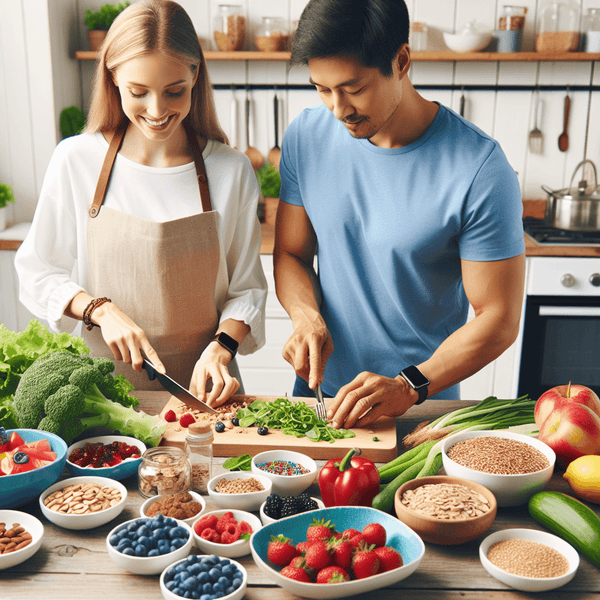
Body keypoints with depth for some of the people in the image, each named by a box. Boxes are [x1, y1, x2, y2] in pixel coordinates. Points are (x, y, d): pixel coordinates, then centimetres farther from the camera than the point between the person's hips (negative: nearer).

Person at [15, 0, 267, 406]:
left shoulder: (231, 171, -3)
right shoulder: (76, 160, -3)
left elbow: (247, 288, 4)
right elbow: (37, 271, 4)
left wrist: (221, 346, -13)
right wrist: (101, 310, -11)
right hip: (106, 383, 1)